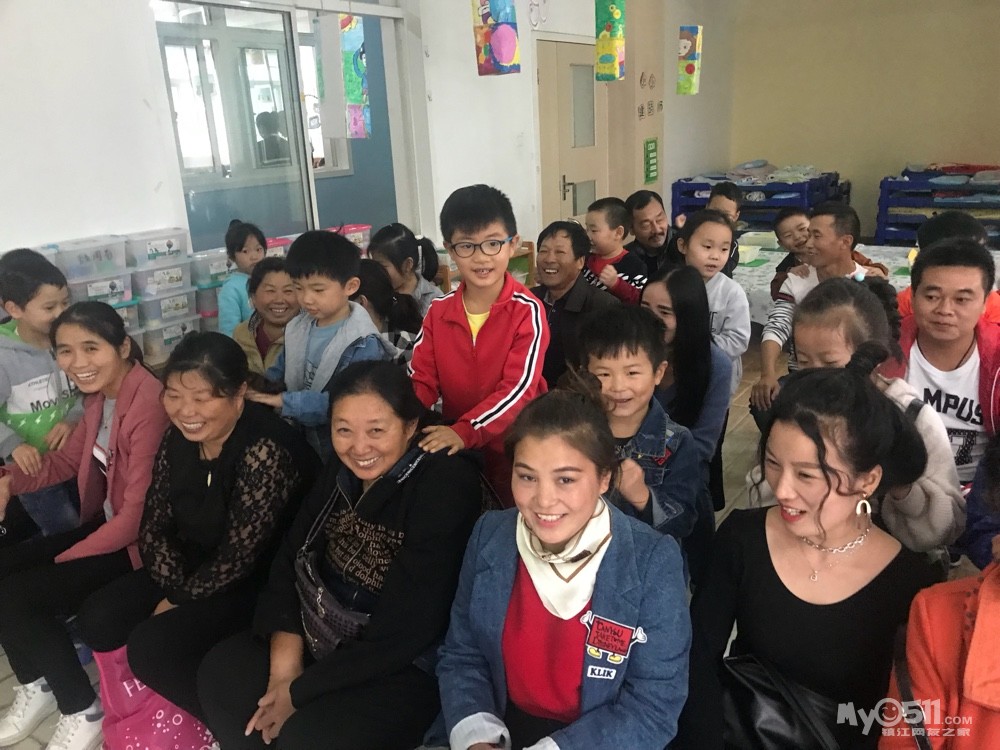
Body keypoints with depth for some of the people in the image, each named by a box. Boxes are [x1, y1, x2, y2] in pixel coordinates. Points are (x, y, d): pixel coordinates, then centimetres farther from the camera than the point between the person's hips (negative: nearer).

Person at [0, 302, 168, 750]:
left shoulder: (149, 404, -27)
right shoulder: (100, 394, 3)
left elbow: (139, 513, -26)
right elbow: (70, 458, 14)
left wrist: (68, 558, -16)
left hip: (141, 542, -9)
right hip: (107, 523, 9)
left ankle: (82, 711, 8)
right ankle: (37, 686, 25)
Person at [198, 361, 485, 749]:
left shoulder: (445, 487, -23)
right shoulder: (343, 470, 0)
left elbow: (406, 633, -24)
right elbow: (292, 559, 0)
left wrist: (301, 690, -17)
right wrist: (284, 666, -12)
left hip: (407, 668, -7)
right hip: (329, 641, 7)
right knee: (220, 673, -4)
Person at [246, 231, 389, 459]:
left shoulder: (364, 344, -23)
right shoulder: (297, 328, 0)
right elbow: (279, 373, 12)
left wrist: (284, 401, -29)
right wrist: (255, 388, -9)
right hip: (300, 441, 7)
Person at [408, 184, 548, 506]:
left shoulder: (527, 311, -15)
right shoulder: (438, 311, -1)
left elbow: (518, 389, -22)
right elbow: (421, 380, -3)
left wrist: (466, 431, -33)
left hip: (514, 448, -4)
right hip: (455, 448, 4)